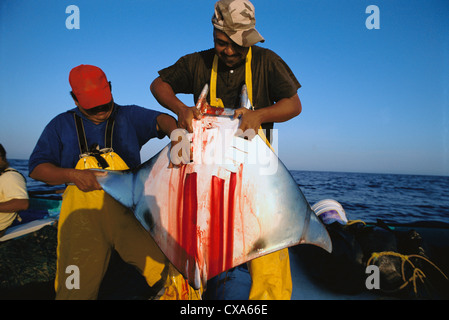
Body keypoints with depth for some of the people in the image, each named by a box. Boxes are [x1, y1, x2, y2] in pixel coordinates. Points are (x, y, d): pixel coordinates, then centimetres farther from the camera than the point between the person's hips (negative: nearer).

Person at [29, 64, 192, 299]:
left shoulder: (129, 116, 14)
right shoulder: (61, 125, 16)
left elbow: (160, 120, -3)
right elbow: (37, 167, 12)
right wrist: (72, 175, -7)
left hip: (129, 208, 0)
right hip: (83, 213, 1)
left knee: (170, 271, -11)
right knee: (76, 288, 0)